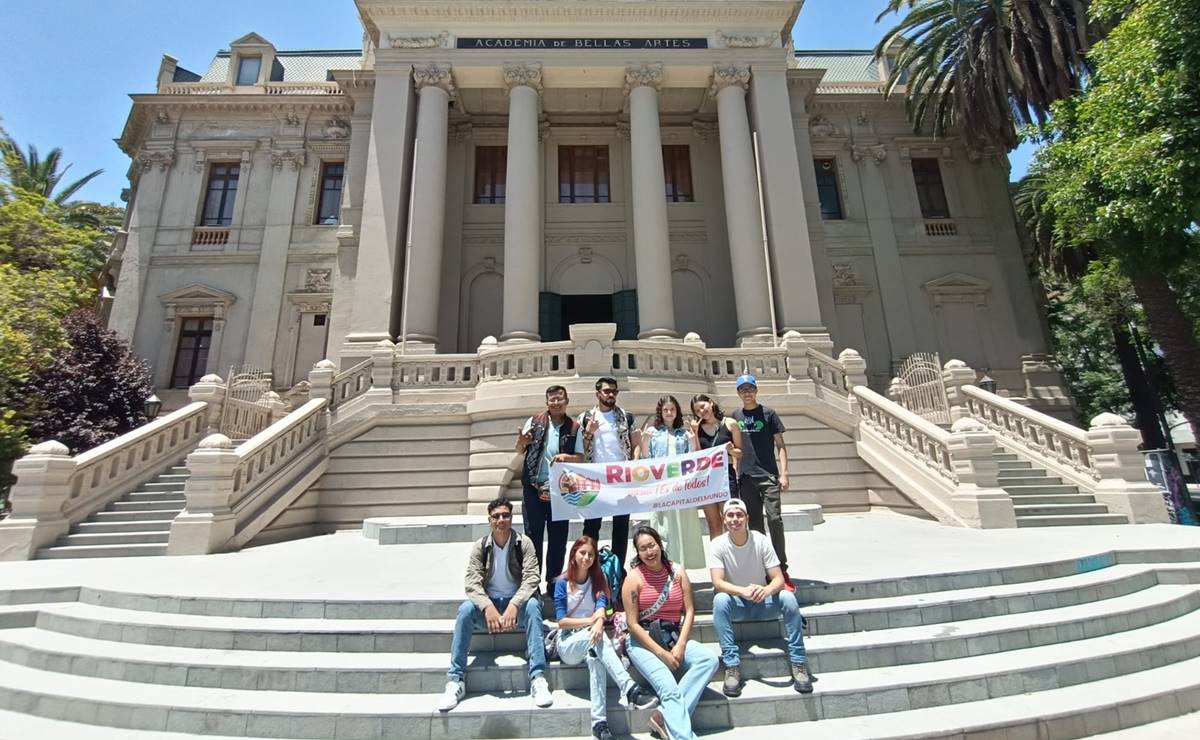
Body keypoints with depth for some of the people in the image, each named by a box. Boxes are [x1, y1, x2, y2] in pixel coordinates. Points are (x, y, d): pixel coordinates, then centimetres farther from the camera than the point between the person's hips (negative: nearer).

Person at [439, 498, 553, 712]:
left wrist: (514, 605, -32)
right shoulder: (480, 546, -2)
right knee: (465, 609, -28)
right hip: (488, 604, 2)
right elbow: (472, 582, -11)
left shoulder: (523, 543, -6)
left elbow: (532, 578, -14)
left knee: (532, 605, -33)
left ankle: (537, 678, -32)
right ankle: (455, 680, -19)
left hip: (517, 602, -1)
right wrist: (488, 607, -30)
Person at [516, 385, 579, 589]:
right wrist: (522, 442, -15)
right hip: (533, 488, 0)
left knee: (558, 537, 8)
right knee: (532, 535, 6)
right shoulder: (534, 421, 3)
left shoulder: (574, 427, 1)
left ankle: (553, 584, 23)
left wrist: (567, 457, -20)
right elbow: (520, 451, 9)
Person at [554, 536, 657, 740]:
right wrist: (591, 620, -18)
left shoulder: (598, 581, 6)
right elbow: (561, 621, -7)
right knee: (597, 640, -34)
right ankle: (631, 689, -45)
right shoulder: (562, 583, -1)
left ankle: (599, 722, -39)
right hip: (568, 643, -2)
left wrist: (599, 623, -36)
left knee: (595, 654, -35)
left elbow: (602, 608, -12)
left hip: (591, 640, 2)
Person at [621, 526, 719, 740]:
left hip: (674, 638, 4)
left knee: (710, 659, -20)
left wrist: (681, 645, -11)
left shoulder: (678, 573, 4)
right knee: (669, 688, -26)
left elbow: (689, 611, 2)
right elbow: (633, 624, -9)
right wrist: (661, 653, -14)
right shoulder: (634, 578, -7)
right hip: (643, 641, -4)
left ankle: (665, 715, -21)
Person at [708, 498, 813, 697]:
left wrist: (767, 590, -39)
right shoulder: (717, 545, -14)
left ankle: (798, 662, -15)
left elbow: (779, 579, -14)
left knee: (788, 597, -28)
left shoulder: (761, 541, -11)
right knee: (719, 600, -34)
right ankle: (732, 665, -25)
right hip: (736, 604, -1)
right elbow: (717, 582, -24)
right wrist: (742, 591, -44)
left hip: (762, 602, 1)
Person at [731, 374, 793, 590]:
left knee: (775, 519, -8)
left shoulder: (768, 413, 1)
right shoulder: (735, 416, 10)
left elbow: (780, 446, 0)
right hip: (746, 477, 3)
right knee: (754, 524, 8)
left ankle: (782, 568, 2)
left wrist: (783, 474, -8)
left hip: (769, 476, -3)